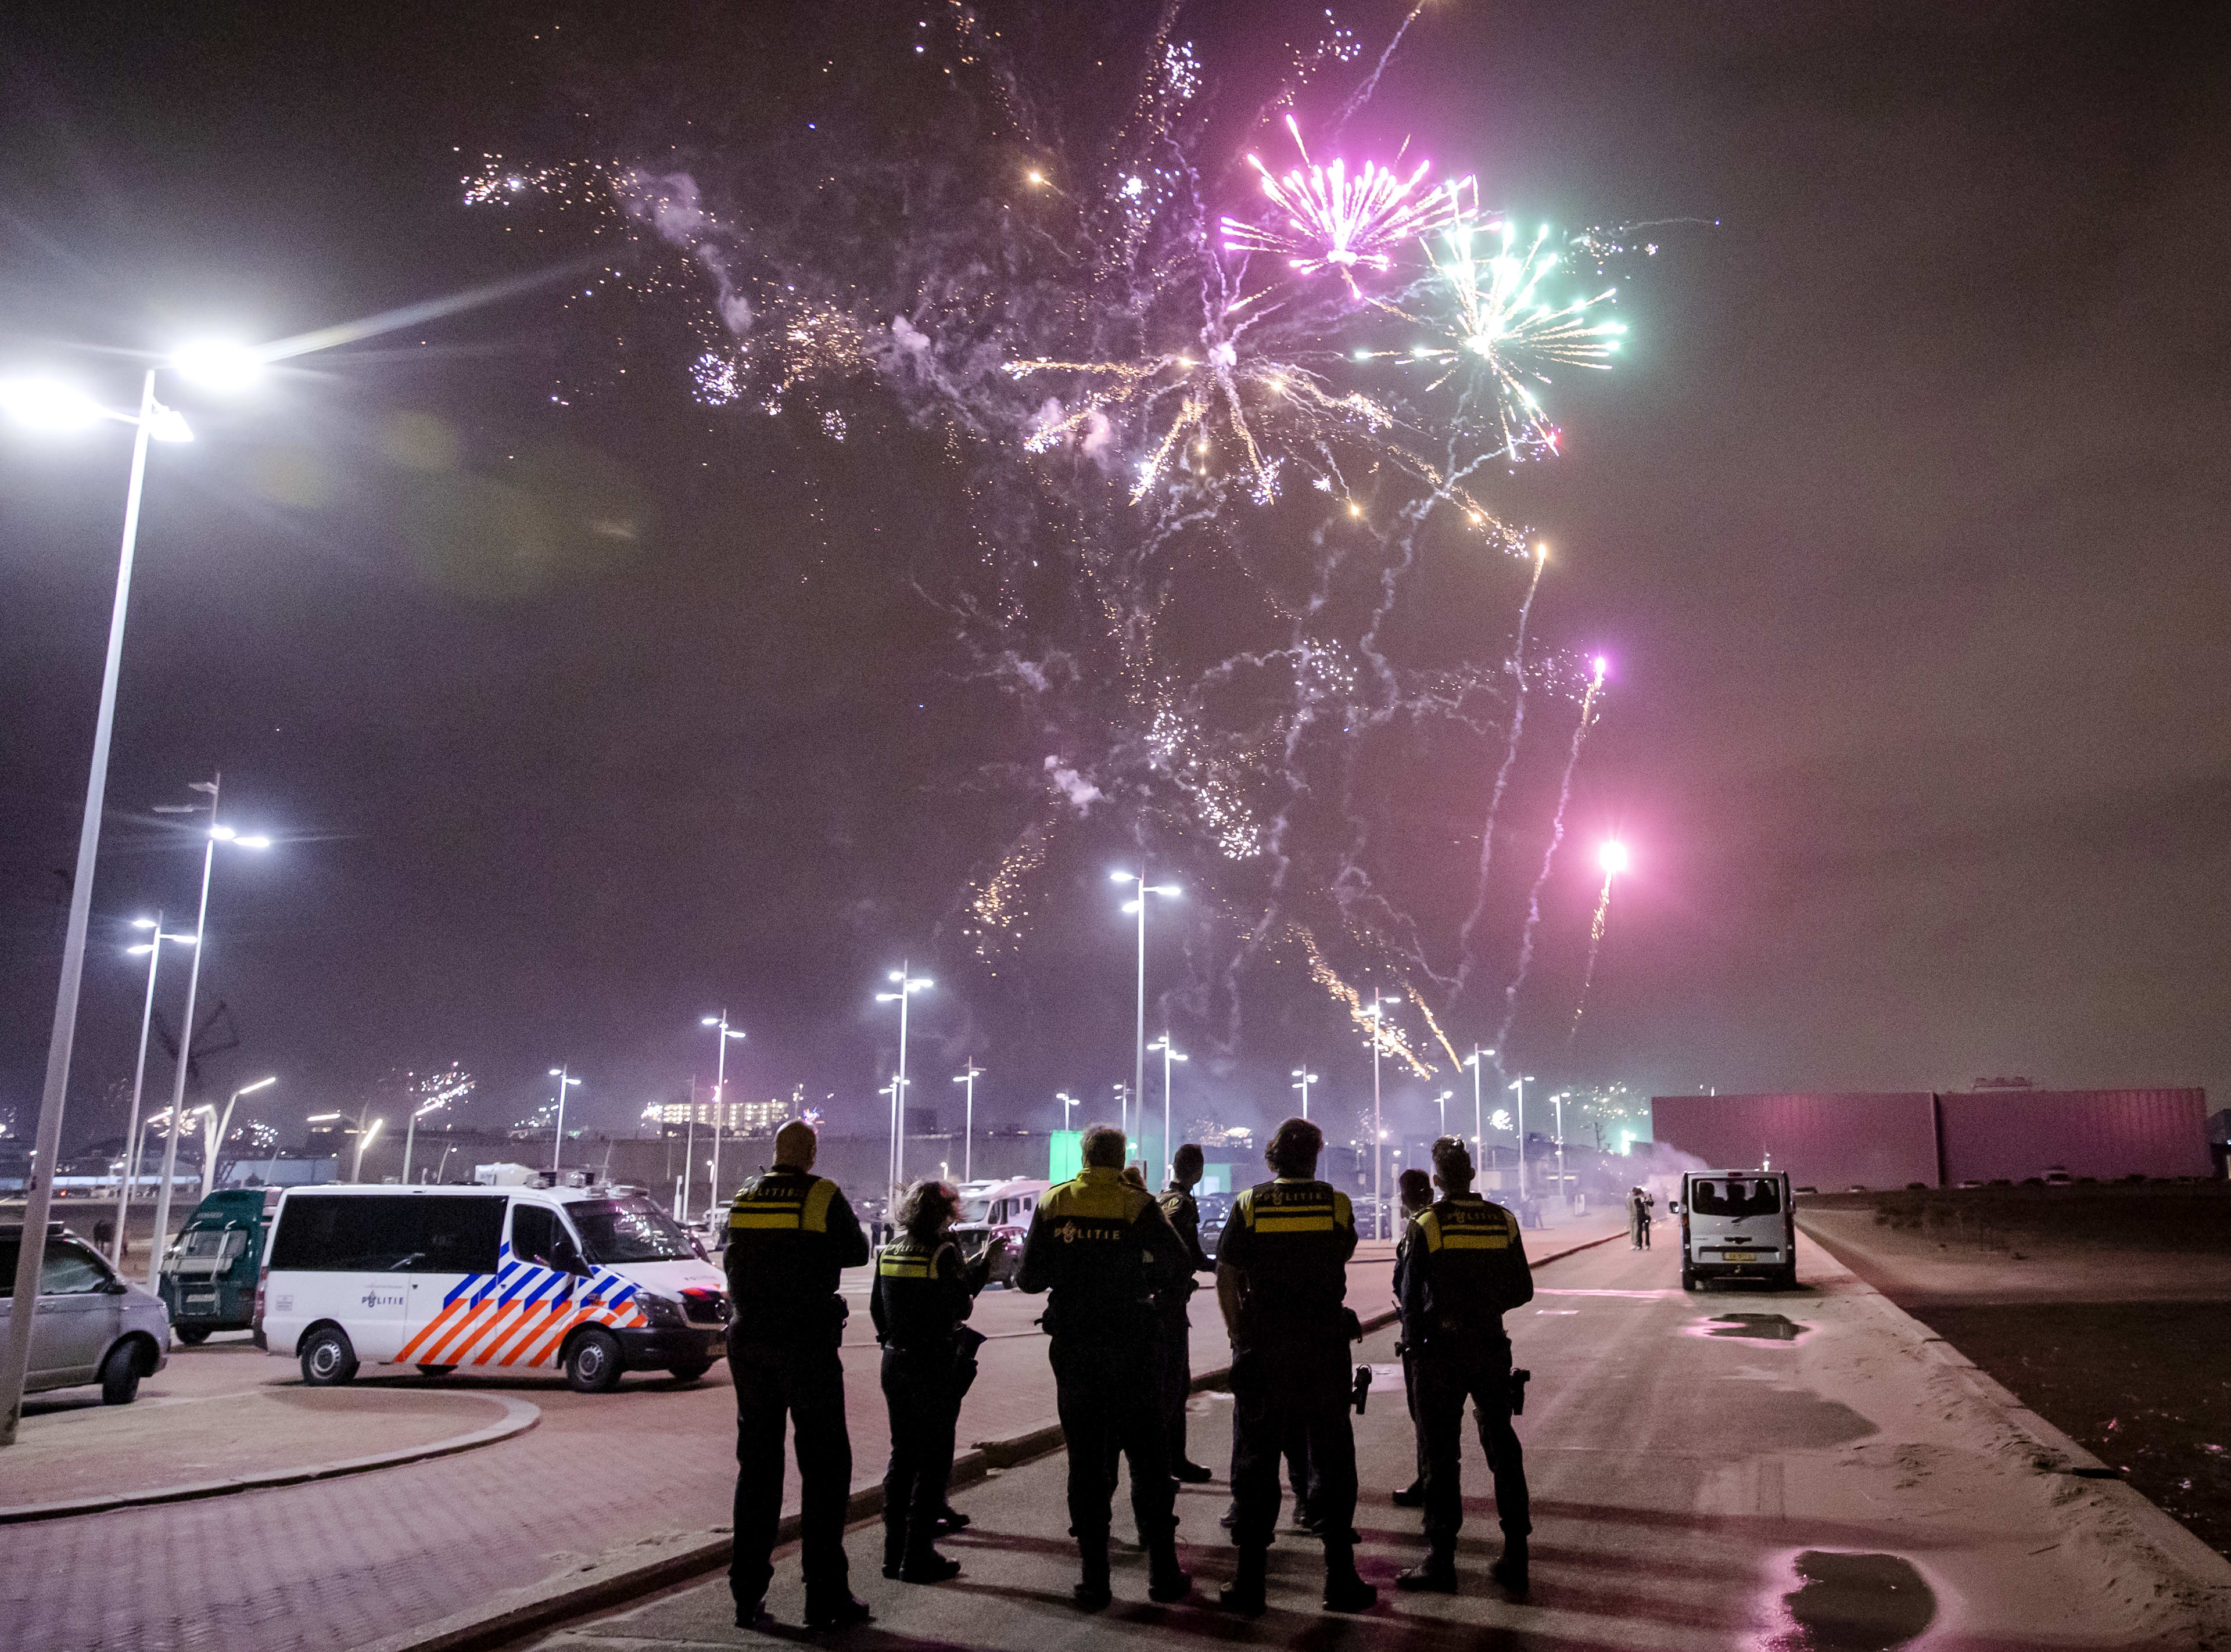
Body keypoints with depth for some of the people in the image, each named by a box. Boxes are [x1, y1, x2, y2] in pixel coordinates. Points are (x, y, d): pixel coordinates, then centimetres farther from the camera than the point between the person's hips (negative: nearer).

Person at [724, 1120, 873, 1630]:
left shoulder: (745, 1200, 5)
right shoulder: (824, 1197, -10)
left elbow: (735, 1261, 15)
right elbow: (857, 1253, 1)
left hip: (749, 1344, 5)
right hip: (807, 1346, -5)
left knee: (756, 1465, 14)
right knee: (825, 1467, 3)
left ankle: (747, 1593, 16)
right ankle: (825, 1597, 2)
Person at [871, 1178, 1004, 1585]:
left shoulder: (890, 1251, 5)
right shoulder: (943, 1251, -14)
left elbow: (876, 1306, 12)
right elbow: (961, 1306, -10)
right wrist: (984, 1263, 1)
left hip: (895, 1363, 7)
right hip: (935, 1365, -7)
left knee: (901, 1455, 16)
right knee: (933, 1460, 2)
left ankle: (894, 1552, 20)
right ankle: (918, 1557, 3)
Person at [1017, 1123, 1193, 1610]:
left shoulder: (1052, 1204, -2)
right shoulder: (1138, 1205, -8)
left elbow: (1029, 1278, -4)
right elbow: (1176, 1267, -9)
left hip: (1072, 1346, 2)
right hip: (1130, 1346, -2)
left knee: (1085, 1460, 9)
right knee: (1148, 1457, 10)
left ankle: (1095, 1578, 10)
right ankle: (1163, 1573, 13)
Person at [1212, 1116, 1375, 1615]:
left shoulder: (1249, 1204, -2)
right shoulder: (1336, 1204, -1)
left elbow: (1226, 1277, -4)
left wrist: (1239, 1336, 4)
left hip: (1262, 1349, 0)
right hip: (1324, 1347, 0)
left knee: (1256, 1461, 7)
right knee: (1331, 1460, 9)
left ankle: (1250, 1581, 10)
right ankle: (1340, 1580, 12)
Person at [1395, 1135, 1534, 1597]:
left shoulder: (1428, 1224, -9)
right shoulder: (1502, 1221, 2)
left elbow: (1410, 1293, -7)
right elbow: (1522, 1290, 7)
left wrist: (1413, 1338, 9)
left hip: (1441, 1352, -3)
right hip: (1492, 1349, 4)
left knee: (1441, 1455, 3)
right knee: (1502, 1448, 13)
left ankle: (1441, 1559, 7)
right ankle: (1515, 1556, 16)